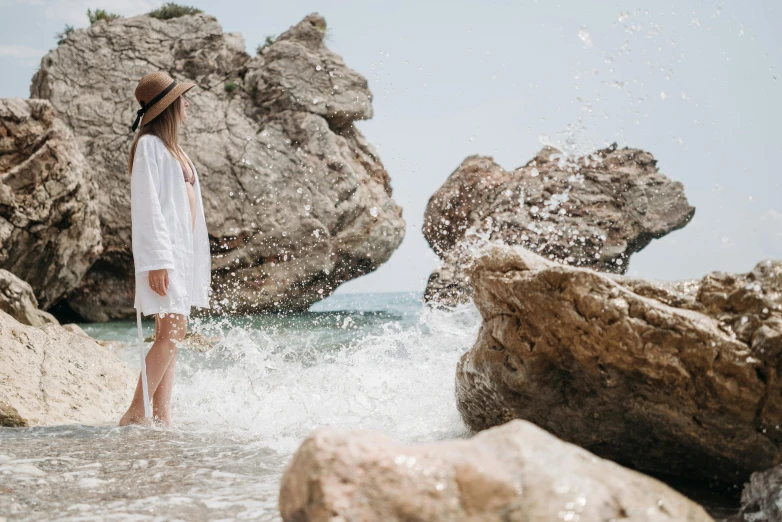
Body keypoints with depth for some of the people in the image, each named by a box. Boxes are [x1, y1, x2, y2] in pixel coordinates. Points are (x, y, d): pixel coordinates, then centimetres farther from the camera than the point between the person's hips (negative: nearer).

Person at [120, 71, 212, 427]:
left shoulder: (173, 148, 20)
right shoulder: (150, 145, -7)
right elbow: (147, 205, -14)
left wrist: (198, 260, 17)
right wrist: (157, 261, -21)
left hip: (182, 248, 9)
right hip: (161, 250, -9)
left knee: (170, 334, 4)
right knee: (172, 330, -16)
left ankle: (161, 416, 4)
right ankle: (136, 413, -13)